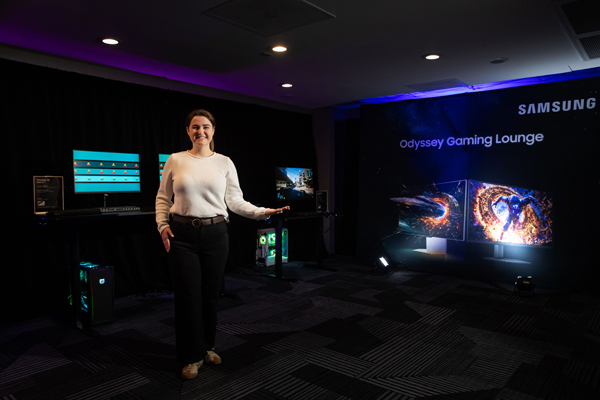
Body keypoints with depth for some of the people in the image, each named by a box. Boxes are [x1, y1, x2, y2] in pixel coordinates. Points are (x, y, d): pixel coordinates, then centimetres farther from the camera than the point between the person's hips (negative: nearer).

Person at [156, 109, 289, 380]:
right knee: (188, 295, 2)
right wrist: (162, 225, -5)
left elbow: (235, 201, 3)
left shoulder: (224, 163, 4)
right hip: (182, 235, -1)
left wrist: (262, 212, -9)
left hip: (215, 233, 1)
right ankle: (192, 357, 20)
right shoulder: (175, 160, 3)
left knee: (211, 294, 10)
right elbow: (163, 197, 8)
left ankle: (208, 347, 32)